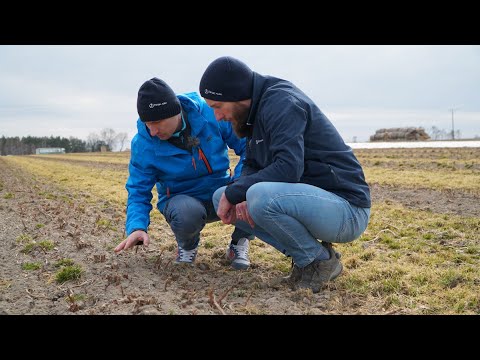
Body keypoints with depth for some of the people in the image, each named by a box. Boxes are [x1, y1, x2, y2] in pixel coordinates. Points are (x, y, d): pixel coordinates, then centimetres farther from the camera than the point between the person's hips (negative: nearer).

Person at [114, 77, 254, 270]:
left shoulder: (210, 113, -18)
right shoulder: (143, 144, -15)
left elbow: (248, 146, -12)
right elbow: (138, 191, -8)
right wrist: (137, 227, -28)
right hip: (183, 201, -1)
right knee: (187, 213, -39)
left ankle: (239, 243, 0)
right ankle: (187, 246, 2)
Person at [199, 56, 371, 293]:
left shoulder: (282, 102, -17)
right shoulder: (258, 109, 11)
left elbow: (289, 168, -29)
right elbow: (252, 166, 14)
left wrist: (234, 193, -20)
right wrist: (241, 197, -8)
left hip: (346, 209, -9)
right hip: (308, 199, 9)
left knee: (260, 196, -35)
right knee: (221, 197, 4)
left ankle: (321, 259, -7)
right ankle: (304, 254, 5)